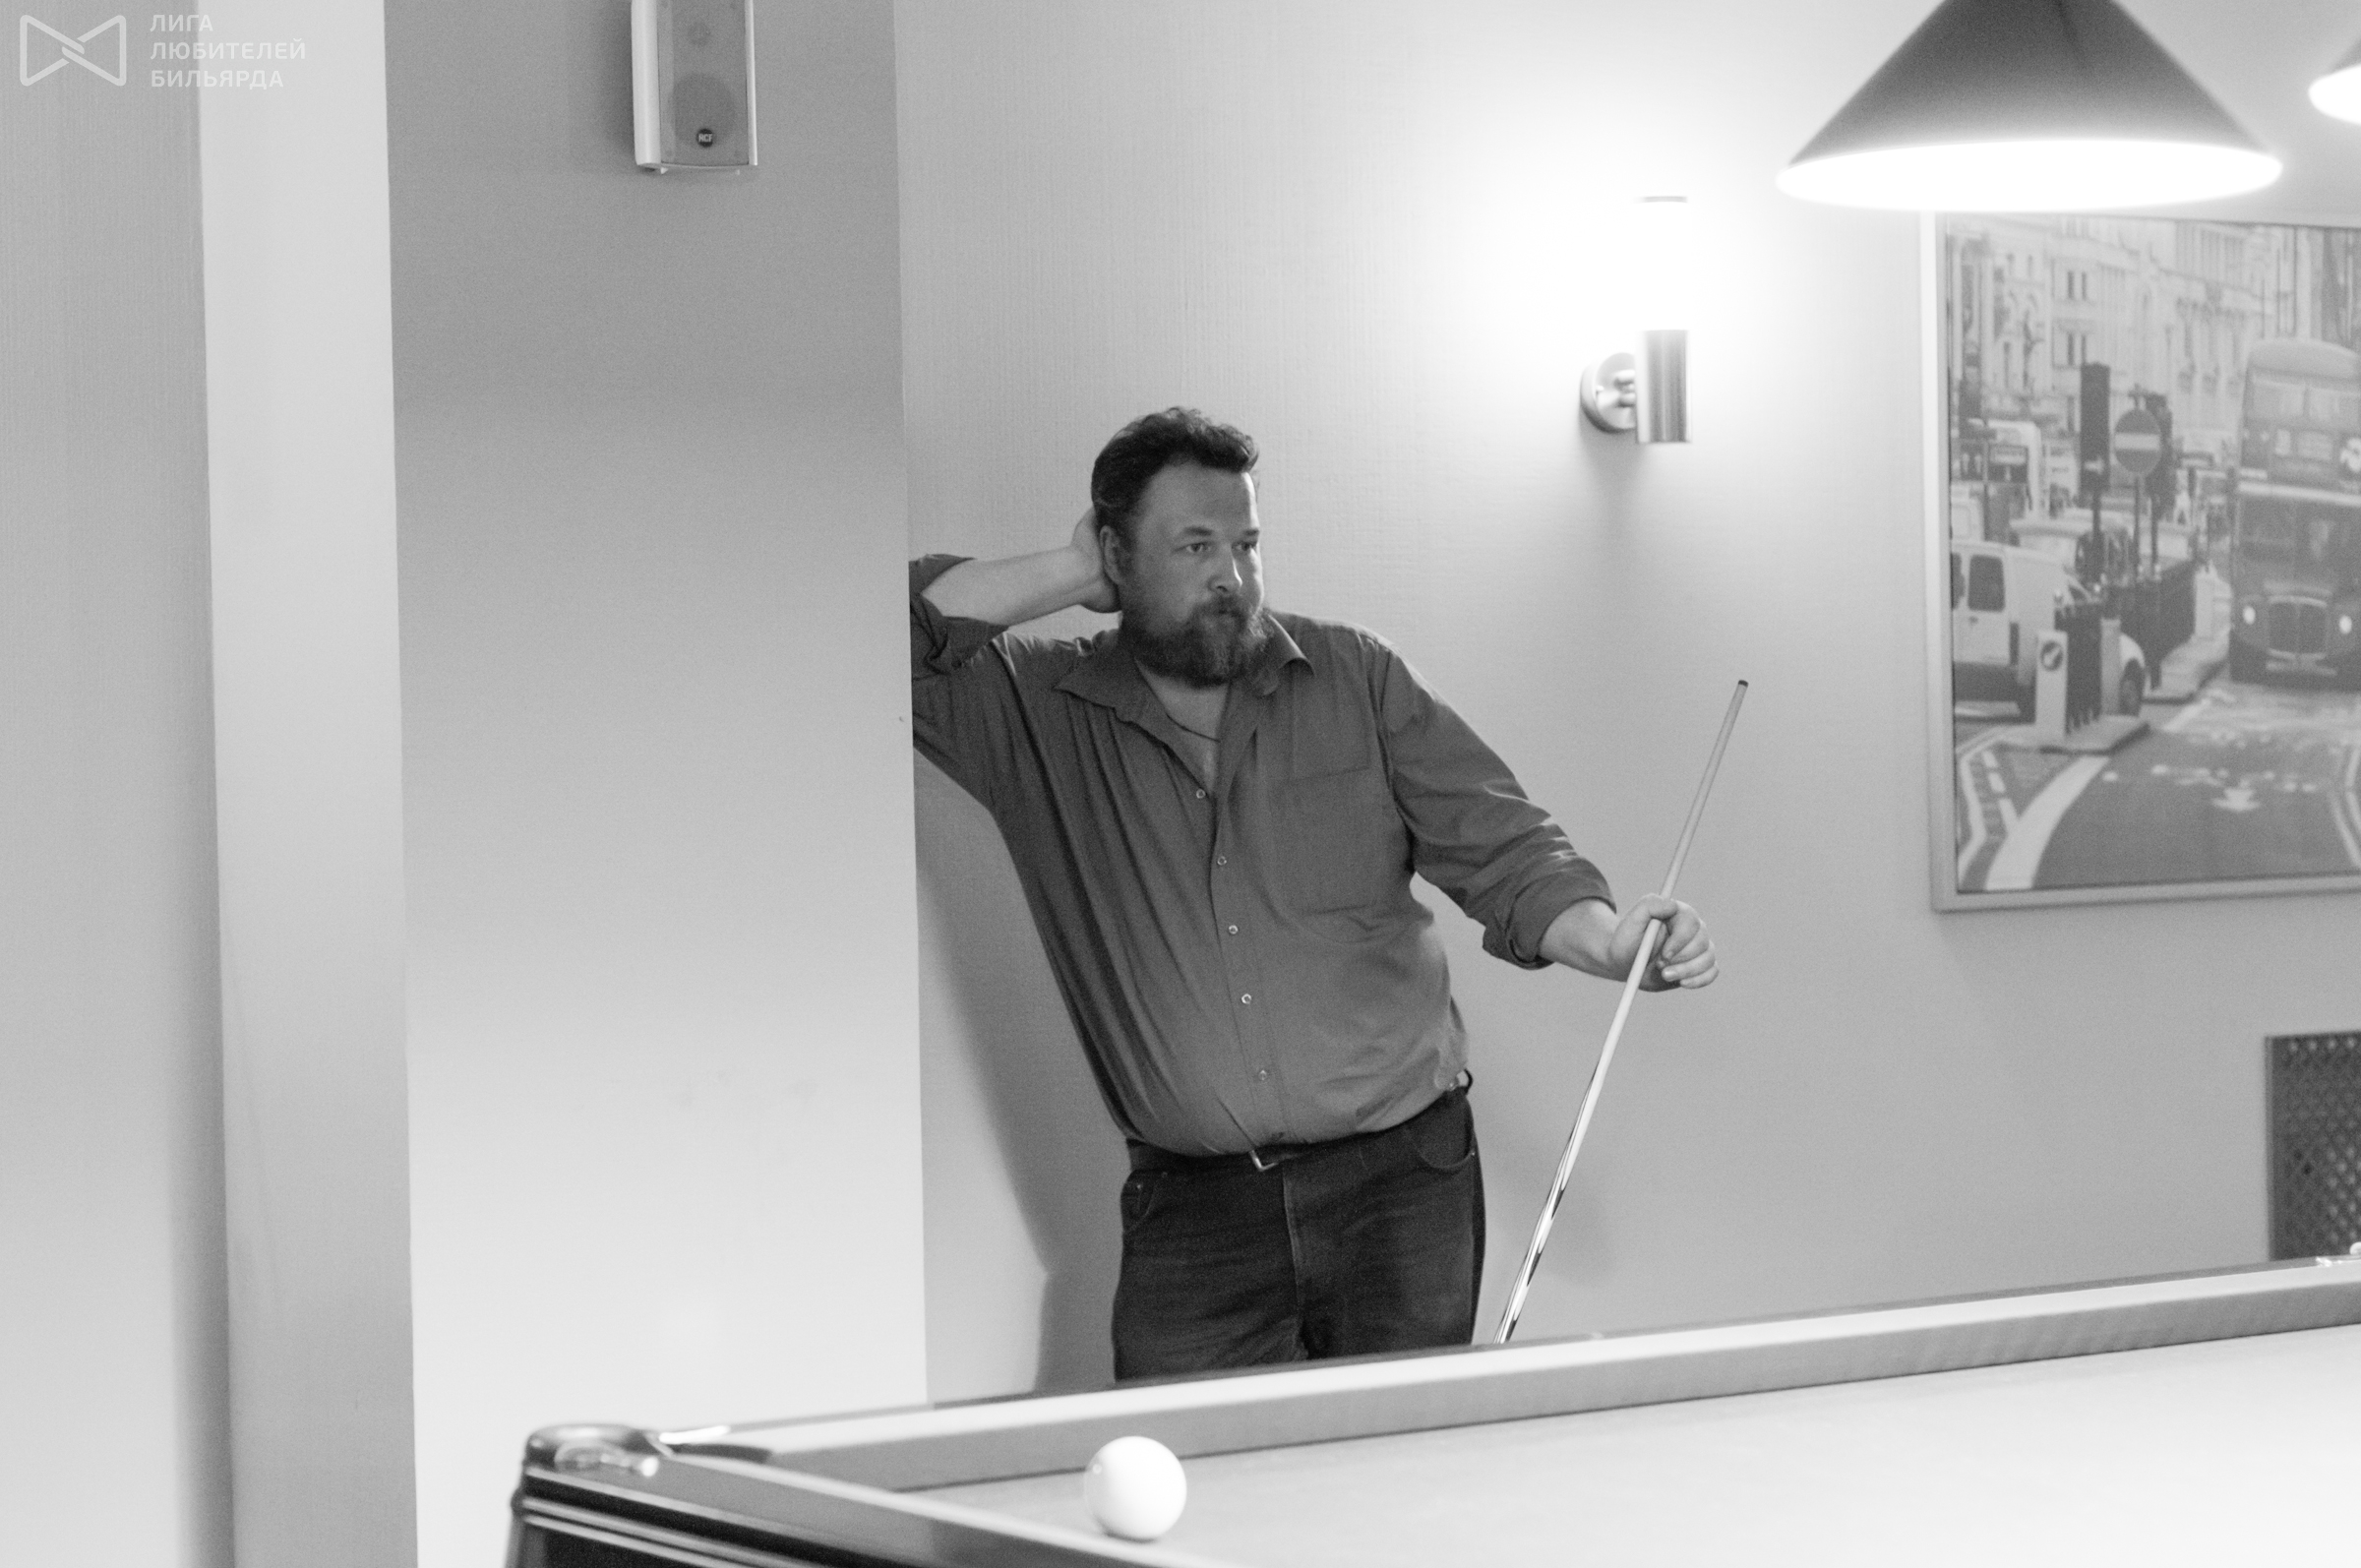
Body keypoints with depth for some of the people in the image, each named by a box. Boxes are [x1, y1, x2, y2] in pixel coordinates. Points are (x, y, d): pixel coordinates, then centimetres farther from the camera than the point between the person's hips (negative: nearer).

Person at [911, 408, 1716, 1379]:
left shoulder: (1354, 678, 6)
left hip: (1403, 1180, 1)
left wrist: (1612, 939, -14)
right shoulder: (1036, 714, 3)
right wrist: (1069, 573, -6)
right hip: (1191, 1214, -1)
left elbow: (1499, 848, 5)